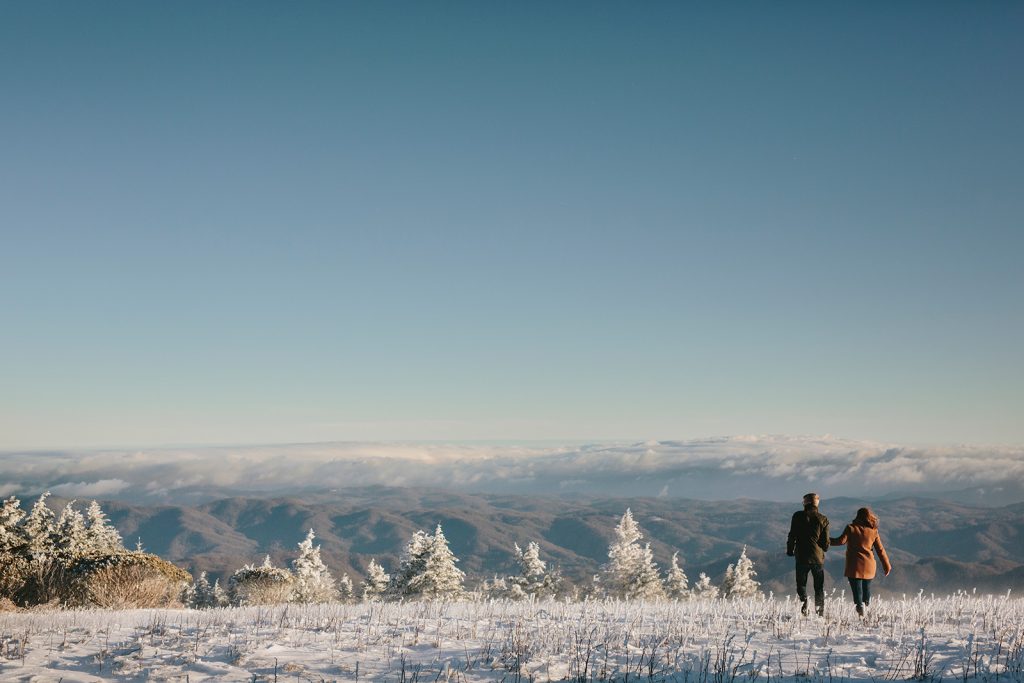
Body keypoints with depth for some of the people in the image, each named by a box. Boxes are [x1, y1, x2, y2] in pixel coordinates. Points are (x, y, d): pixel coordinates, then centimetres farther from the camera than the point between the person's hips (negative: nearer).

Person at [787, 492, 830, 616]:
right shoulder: (823, 519, 1)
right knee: (819, 587, 12)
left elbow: (792, 535, -3)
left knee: (801, 584, 8)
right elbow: (826, 542, 1)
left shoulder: (798, 516, -3)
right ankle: (820, 611, 6)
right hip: (818, 557, 2)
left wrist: (790, 550, 10)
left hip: (802, 556, -1)